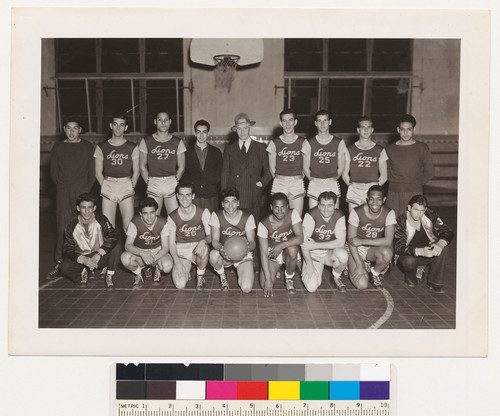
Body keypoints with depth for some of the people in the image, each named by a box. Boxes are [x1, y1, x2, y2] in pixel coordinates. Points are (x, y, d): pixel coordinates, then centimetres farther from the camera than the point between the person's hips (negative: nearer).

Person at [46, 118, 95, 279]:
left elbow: (92, 171, 6)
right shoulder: (58, 147, 13)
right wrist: (61, 185, 1)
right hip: (63, 192, 2)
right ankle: (59, 264, 1)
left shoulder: (87, 147, 8)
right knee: (62, 227, -2)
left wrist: (87, 189, -3)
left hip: (82, 190, -2)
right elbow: (53, 171, 13)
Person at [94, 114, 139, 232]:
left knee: (129, 226, -6)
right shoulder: (101, 147, 6)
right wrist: (105, 188, 1)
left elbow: (136, 172, 7)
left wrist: (131, 188, 1)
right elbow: (98, 173, 8)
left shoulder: (133, 148, 6)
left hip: (126, 185, 0)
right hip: (108, 186, 1)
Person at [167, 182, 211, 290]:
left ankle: (200, 276, -8)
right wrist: (177, 263, -16)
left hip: (198, 247, -1)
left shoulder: (203, 212, -5)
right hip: (181, 252, 1)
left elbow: (210, 235, -5)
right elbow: (171, 243, -1)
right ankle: (187, 267, 17)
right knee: (180, 284, -22)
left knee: (204, 248, -40)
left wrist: (204, 241, -31)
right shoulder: (172, 217, -3)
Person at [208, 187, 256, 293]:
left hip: (243, 254, 0)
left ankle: (240, 272, 18)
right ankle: (222, 276, -1)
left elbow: (252, 242, -11)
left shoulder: (248, 217, -10)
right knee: (213, 255, -38)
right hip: (225, 254, 0)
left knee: (246, 289, -21)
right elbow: (214, 240, -14)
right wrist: (221, 249, -39)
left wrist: (249, 245, -38)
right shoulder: (216, 216, -8)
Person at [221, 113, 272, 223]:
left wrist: (262, 182, -3)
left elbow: (268, 171, 15)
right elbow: (224, 174, 11)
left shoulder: (260, 148, 11)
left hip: (253, 199, 0)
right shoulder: (229, 149, 13)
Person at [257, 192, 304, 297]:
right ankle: (275, 271, 18)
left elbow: (300, 238, -24)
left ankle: (289, 279, -7)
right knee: (265, 286, -19)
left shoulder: (293, 214, -18)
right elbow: (263, 253, -20)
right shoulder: (264, 224, -20)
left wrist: (281, 245, -37)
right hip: (272, 254, 0)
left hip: (287, 251, 0)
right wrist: (268, 278, -25)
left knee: (292, 250, -37)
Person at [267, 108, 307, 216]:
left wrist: (297, 179, 6)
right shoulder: (274, 143, 5)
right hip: (279, 185, 0)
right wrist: (280, 179, 4)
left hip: (298, 184, 0)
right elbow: (272, 168, 8)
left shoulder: (303, 142, 5)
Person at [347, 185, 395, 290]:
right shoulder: (357, 212, -18)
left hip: (374, 249, 2)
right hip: (356, 250, -1)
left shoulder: (389, 213, -14)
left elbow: (388, 241, -23)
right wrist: (359, 265, -21)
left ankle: (375, 274, -2)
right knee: (362, 285, -19)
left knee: (387, 253, -35)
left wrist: (362, 241, -27)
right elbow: (351, 241, -15)